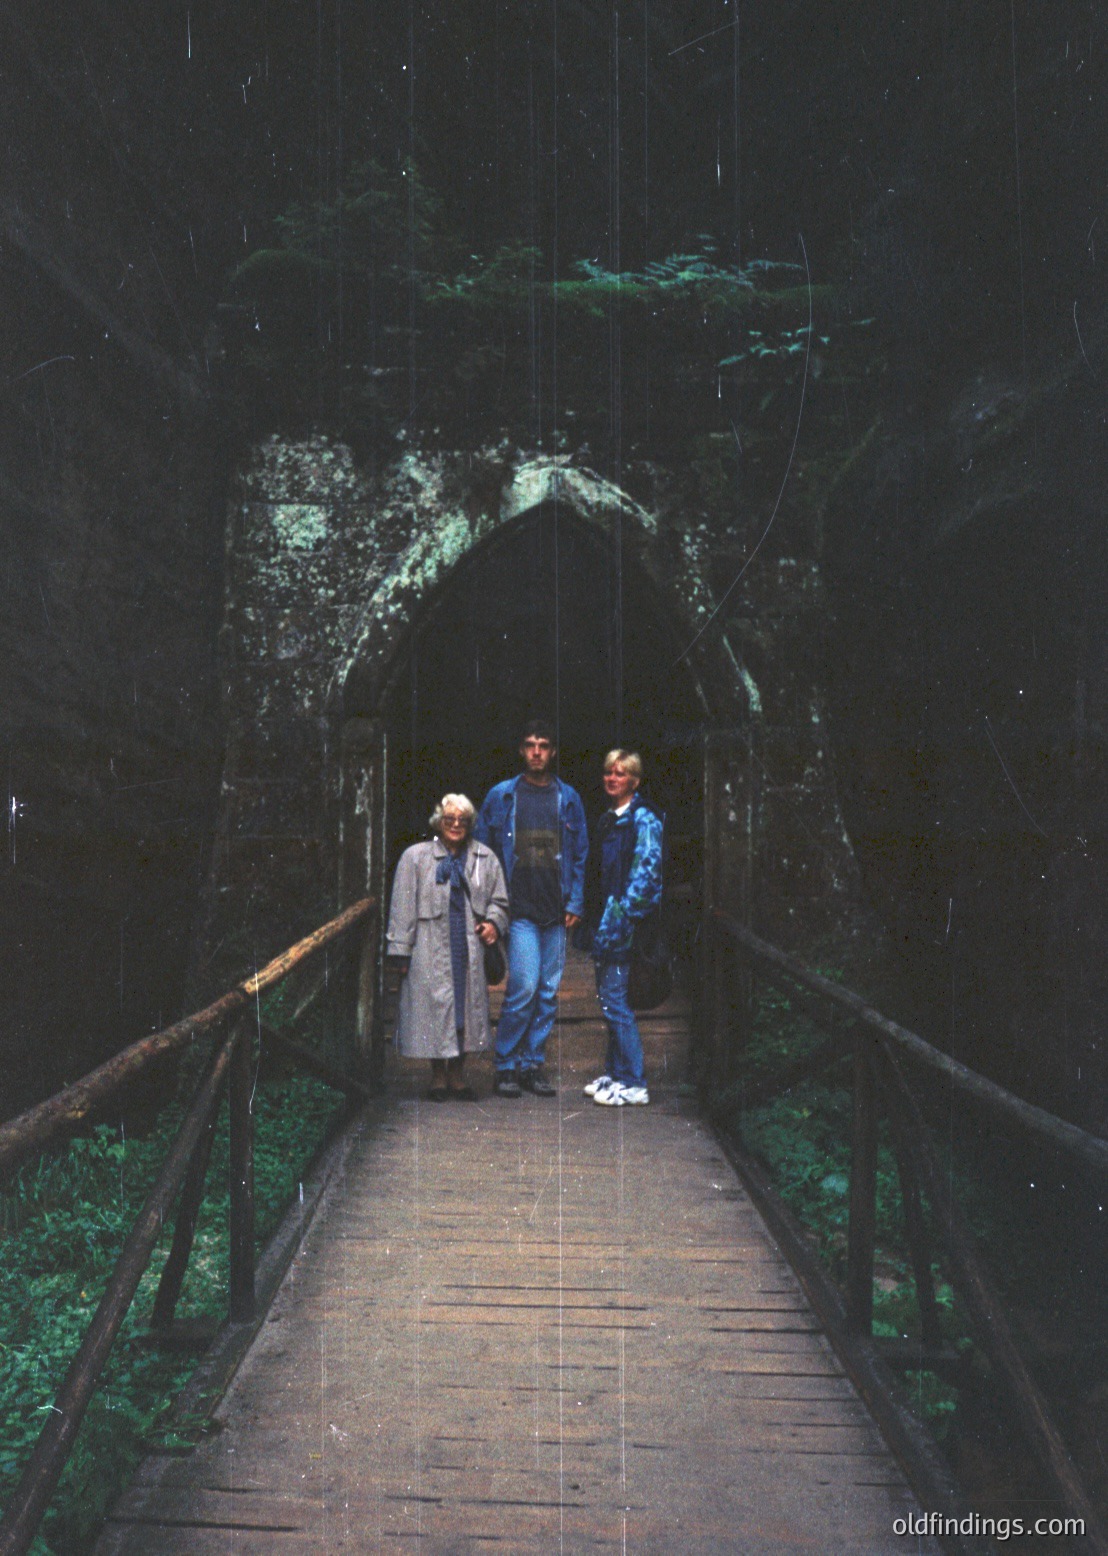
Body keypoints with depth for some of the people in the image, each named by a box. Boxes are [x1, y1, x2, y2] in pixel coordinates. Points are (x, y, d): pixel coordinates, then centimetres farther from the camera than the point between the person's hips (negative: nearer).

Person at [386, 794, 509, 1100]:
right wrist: (402, 950, -3)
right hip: (430, 951, -2)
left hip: (469, 948, 3)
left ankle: (457, 1074, 20)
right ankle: (438, 1075, 16)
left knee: (468, 1004, 4)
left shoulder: (485, 859, 10)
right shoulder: (415, 857, 3)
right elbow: (403, 907, 1)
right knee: (434, 1004, 0)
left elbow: (498, 899, 18)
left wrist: (493, 922, -3)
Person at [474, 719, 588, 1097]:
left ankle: (534, 1064, 18)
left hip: (556, 910, 3)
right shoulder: (501, 796, 5)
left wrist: (575, 902, 4)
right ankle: (506, 1066, 5)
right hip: (519, 907, -3)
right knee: (524, 987, -10)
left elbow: (580, 854, 13)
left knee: (548, 991, 6)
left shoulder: (568, 799, 10)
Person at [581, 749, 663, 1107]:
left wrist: (622, 915, -19)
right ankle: (615, 1073, 23)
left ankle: (633, 1084, 1)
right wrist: (598, 922, 15)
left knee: (615, 1000, -7)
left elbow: (647, 870, -16)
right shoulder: (607, 819, 17)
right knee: (608, 996, 13)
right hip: (606, 921, 9)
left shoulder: (643, 819, -9)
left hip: (624, 923, -8)